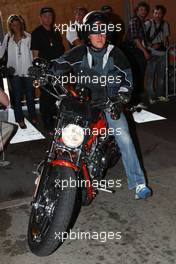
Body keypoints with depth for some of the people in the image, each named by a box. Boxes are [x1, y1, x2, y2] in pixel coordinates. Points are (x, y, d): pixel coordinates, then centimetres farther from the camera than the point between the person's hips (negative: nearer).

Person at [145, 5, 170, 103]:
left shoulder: (165, 24, 9)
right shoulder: (148, 24, -4)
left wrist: (166, 44, 0)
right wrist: (152, 45, -13)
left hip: (162, 53, 4)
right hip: (152, 53, -4)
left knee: (161, 75, 10)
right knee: (151, 75, -4)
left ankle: (160, 94, 21)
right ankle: (151, 96, 4)